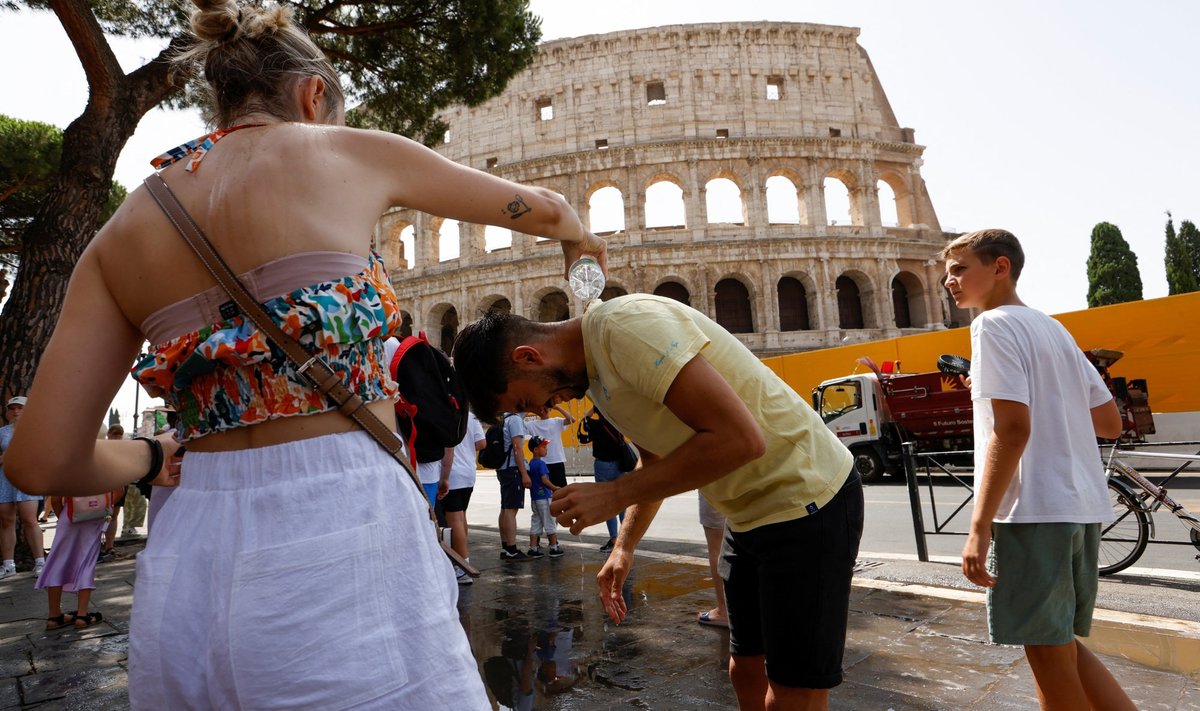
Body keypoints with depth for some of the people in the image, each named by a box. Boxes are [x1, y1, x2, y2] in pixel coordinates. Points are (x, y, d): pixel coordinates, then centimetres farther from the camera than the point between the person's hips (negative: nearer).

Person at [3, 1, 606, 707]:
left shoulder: (121, 233, 11)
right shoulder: (349, 151, 3)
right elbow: (539, 207, 16)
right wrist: (580, 237, 39)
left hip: (185, 574, 6)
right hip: (340, 548, -5)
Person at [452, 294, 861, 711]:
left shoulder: (624, 326, -24)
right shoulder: (594, 372, 7)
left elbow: (741, 438, -30)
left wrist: (614, 494, -24)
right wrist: (624, 546, 12)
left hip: (805, 499, -9)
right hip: (753, 512, 9)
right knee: (747, 672, 18)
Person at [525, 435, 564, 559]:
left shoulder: (530, 463, 10)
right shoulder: (541, 463, -15)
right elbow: (544, 480, -22)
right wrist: (555, 488, -11)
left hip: (534, 497, 8)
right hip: (544, 497, -8)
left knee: (535, 523, 11)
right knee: (549, 523, 2)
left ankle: (533, 548, 11)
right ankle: (554, 548, 8)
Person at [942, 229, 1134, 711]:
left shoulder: (995, 324, -8)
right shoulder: (1054, 328, 17)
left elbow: (1012, 430, -19)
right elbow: (1111, 423, 17)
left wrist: (979, 525, -19)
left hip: (1034, 511, -9)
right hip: (1083, 506, 9)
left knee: (1048, 652, 3)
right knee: (1060, 645, 19)